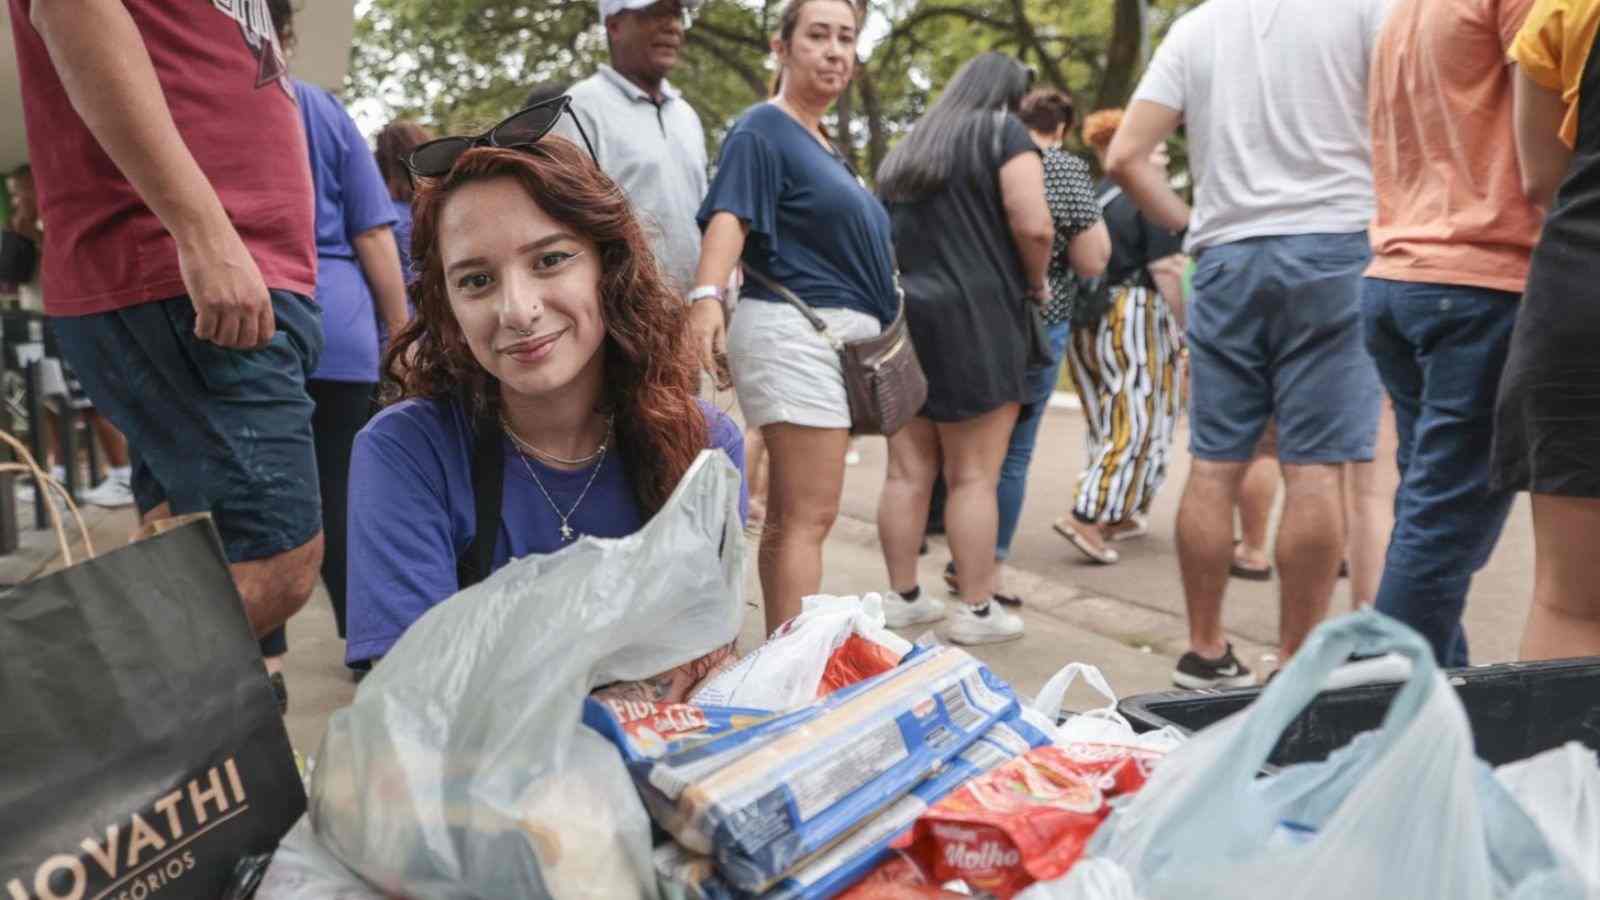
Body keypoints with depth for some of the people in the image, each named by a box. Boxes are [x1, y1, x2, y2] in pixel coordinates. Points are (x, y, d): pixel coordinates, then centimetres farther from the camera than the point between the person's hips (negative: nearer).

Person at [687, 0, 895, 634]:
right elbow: (729, 216, -22)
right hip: (794, 335, -9)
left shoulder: (822, 143, 21)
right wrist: (707, 296, -39)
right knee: (810, 516, -12)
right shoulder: (763, 129, -7)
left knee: (789, 515, 10)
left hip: (835, 337, 9)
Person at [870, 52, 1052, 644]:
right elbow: (1033, 225, -12)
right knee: (973, 477, -3)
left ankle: (903, 597, 15)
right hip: (971, 320, -6)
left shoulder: (907, 149, 20)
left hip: (899, 316, 6)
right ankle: (976, 610, 2)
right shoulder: (1004, 132, 0)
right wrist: (1036, 283, 4)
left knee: (908, 472, 9)